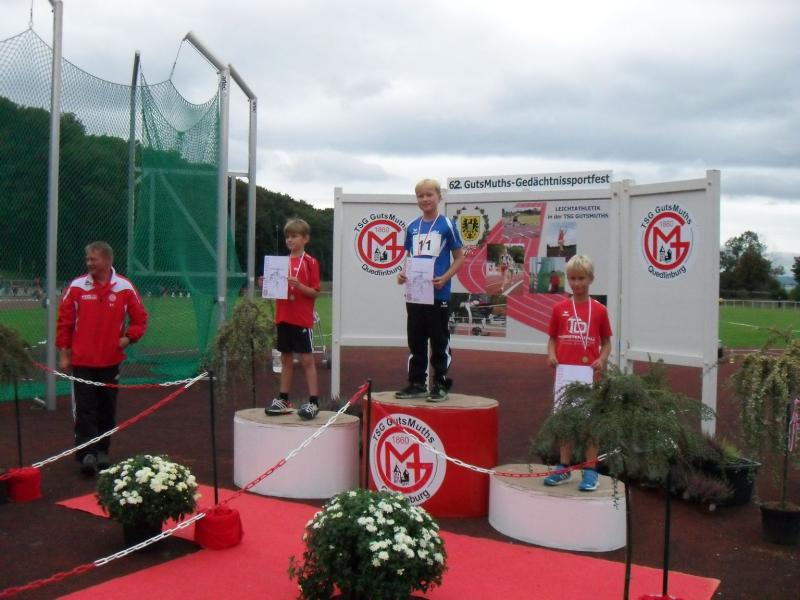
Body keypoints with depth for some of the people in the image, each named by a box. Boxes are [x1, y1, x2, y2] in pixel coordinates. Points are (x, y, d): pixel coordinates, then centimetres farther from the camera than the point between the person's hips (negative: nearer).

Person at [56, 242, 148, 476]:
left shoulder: (125, 288, -2)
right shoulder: (77, 287, -2)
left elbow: (140, 317, 8)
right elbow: (64, 321, 2)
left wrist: (129, 337, -9)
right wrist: (63, 353, 1)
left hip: (111, 360, 1)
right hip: (82, 360, -1)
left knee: (107, 408, 10)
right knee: (85, 409, -4)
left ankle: (102, 452, 23)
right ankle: (87, 454, -4)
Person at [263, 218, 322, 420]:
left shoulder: (310, 262, -5)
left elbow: (315, 292, -9)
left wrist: (298, 285, -24)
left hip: (302, 319, -6)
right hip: (283, 317, 6)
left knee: (307, 359, -3)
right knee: (286, 359, 12)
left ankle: (313, 402, 0)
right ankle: (283, 400, 19)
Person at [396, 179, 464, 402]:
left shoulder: (446, 225, -4)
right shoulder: (412, 227, 9)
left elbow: (459, 257, -2)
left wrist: (445, 278, -16)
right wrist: (403, 274, -2)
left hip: (438, 294, -5)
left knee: (440, 342, 4)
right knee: (416, 342, 11)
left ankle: (440, 385, 13)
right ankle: (417, 384, 21)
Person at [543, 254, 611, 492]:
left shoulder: (599, 310, 0)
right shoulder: (559, 308, 4)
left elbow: (606, 342, 6)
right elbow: (552, 338, 9)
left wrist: (601, 360, -12)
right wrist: (551, 355, -9)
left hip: (589, 374, -2)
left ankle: (590, 471, 13)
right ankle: (563, 468, 22)